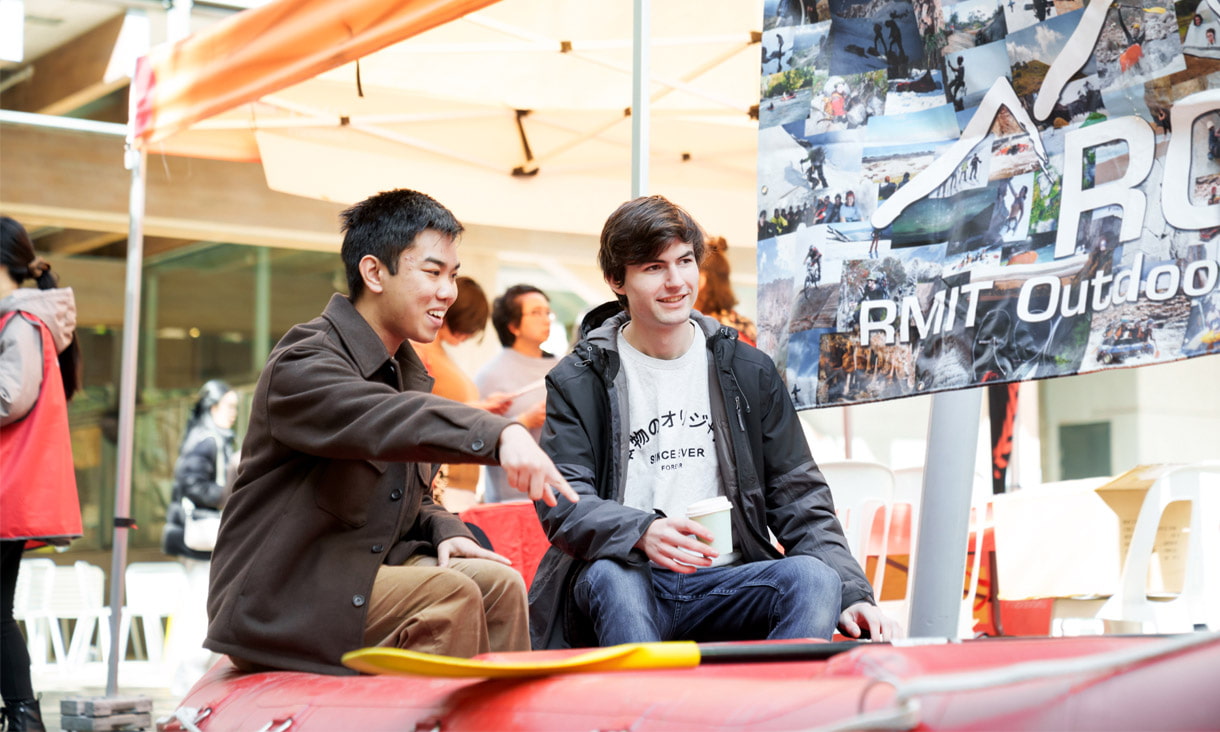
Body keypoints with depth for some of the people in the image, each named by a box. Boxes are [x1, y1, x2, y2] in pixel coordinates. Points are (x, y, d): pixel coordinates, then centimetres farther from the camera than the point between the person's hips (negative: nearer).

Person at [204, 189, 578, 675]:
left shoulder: (406, 371, 15)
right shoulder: (303, 366, -15)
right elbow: (383, 422, -37)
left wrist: (444, 532, -2)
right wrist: (499, 435, -51)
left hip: (369, 570, 8)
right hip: (281, 599, -8)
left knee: (499, 585, -12)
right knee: (450, 597, -26)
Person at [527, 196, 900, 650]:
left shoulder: (749, 372, 14)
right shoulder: (578, 381, 5)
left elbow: (798, 498, 13)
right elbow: (562, 505, -6)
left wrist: (852, 595, -3)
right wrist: (642, 531, -29)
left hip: (725, 581, 3)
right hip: (630, 582, -2)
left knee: (812, 575, -27)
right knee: (610, 576, -36)